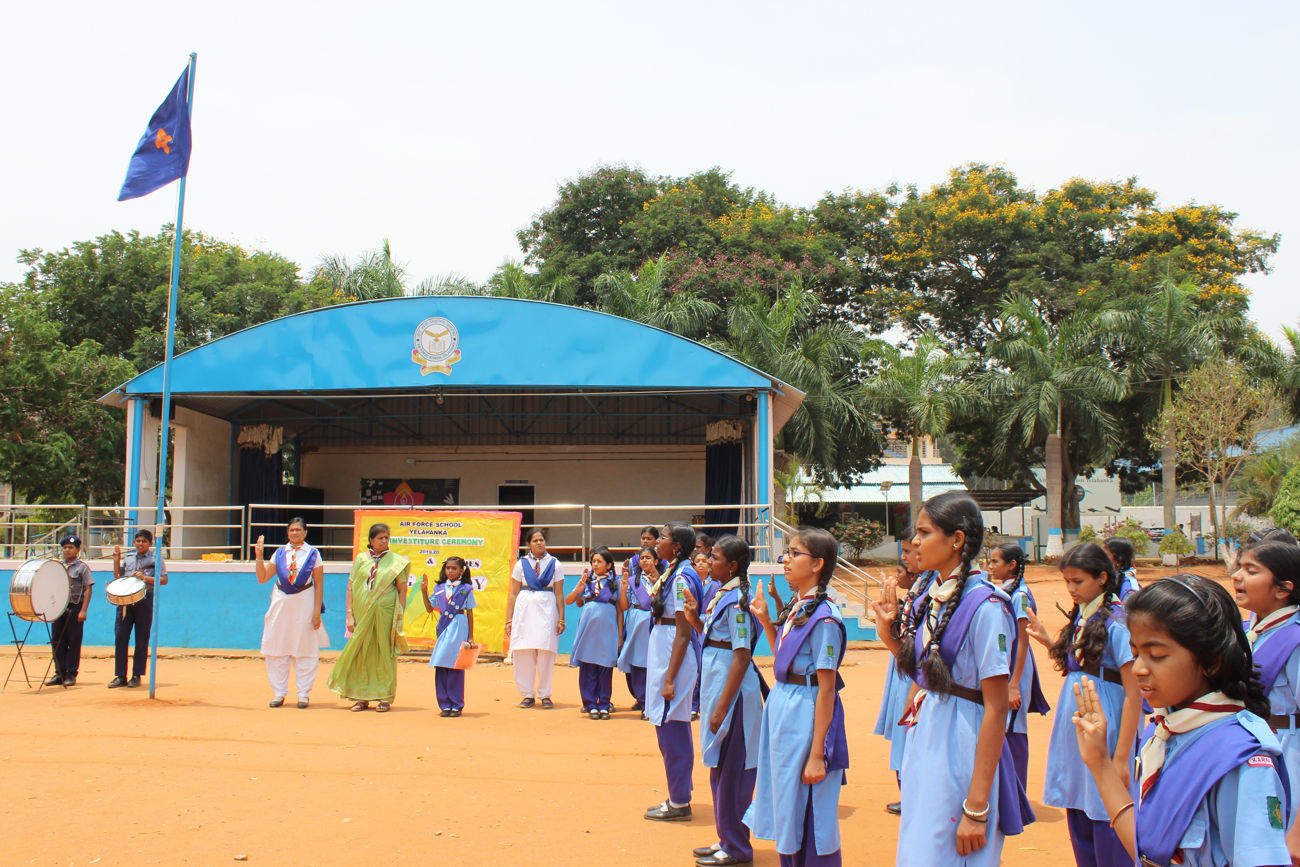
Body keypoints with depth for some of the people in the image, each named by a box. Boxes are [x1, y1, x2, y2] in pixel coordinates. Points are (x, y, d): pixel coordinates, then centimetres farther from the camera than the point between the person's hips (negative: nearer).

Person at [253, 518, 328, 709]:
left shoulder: (313, 554, 1)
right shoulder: (279, 553, 7)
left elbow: (319, 585, 0)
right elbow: (262, 578, 7)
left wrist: (317, 611, -6)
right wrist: (259, 556, -4)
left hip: (304, 603, -2)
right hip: (281, 603, 2)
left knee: (305, 650, 2)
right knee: (277, 650, 5)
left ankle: (304, 693, 11)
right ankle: (278, 692, 16)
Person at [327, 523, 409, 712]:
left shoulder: (396, 561, 3)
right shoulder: (361, 559, 6)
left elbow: (402, 590, 3)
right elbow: (351, 588, 6)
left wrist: (400, 617, -4)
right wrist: (350, 615, -1)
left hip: (386, 613, -2)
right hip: (362, 612, 2)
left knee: (385, 653, 1)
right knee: (361, 652, 4)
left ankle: (385, 697, 8)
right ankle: (361, 697, 14)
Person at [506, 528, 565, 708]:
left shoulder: (554, 564, 7)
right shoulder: (521, 564, 8)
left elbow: (559, 594, 6)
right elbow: (513, 594, 9)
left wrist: (561, 619, 0)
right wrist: (509, 620, 4)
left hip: (547, 609, -1)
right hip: (524, 609, 1)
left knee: (546, 654, -2)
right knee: (523, 654, 1)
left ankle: (544, 695, 10)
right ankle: (528, 695, 12)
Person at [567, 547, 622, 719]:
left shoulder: (614, 582, 8)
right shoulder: (587, 580, 8)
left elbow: (620, 610, 9)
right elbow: (568, 600, 5)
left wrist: (620, 635, 4)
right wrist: (580, 586, -12)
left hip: (608, 629, 0)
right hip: (588, 626, 0)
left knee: (606, 666, 2)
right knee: (587, 667, 1)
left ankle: (604, 705, 12)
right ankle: (590, 705, 10)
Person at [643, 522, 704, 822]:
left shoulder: (682, 578, -17)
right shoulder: (673, 573, 12)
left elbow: (684, 632, -20)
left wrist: (670, 678, -21)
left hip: (673, 658, -10)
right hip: (662, 653, 10)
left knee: (672, 730, -3)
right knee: (671, 729, 15)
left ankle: (679, 803, 6)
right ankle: (678, 796, 25)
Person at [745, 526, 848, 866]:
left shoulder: (823, 618, -17)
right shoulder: (794, 608, 9)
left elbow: (827, 688, -18)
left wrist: (817, 755, -19)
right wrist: (766, 621, 9)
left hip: (808, 716, -9)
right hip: (782, 710, 9)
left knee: (808, 824, 2)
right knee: (787, 817, 18)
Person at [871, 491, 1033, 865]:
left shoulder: (984, 605, -17)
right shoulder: (930, 597, 7)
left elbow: (997, 708, -19)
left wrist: (976, 807, -20)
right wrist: (890, 634, 0)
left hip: (961, 748, -8)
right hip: (925, 740, 8)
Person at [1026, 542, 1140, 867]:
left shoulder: (1116, 622, -14)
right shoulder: (1080, 618, 10)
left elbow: (1133, 694, -16)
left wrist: (1121, 758, -19)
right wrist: (1047, 641, 4)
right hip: (1073, 735, 8)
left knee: (1106, 826, -1)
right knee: (1079, 827, 14)